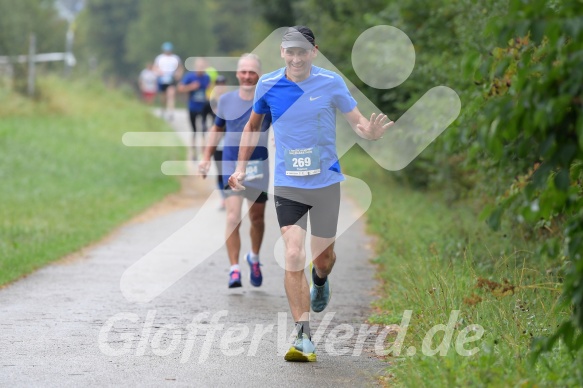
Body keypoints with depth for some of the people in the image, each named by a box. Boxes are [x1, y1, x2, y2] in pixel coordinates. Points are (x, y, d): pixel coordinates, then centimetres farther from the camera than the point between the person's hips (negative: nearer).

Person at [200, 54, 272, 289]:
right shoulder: (226, 100, 3)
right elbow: (217, 128, 18)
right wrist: (207, 157, 16)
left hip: (258, 166, 0)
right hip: (231, 166, 0)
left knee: (257, 218, 10)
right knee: (233, 218, -13)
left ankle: (254, 258, 37)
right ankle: (234, 270, -12)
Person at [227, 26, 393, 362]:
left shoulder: (331, 82, -6)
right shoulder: (268, 85, -2)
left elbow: (356, 119, -2)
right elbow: (253, 125, 15)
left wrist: (371, 132, -25)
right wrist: (241, 168, 10)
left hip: (326, 182, 0)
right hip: (287, 186, 0)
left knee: (322, 256, 12)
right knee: (293, 256, -14)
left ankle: (320, 282, 52)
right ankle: (304, 338, -12)